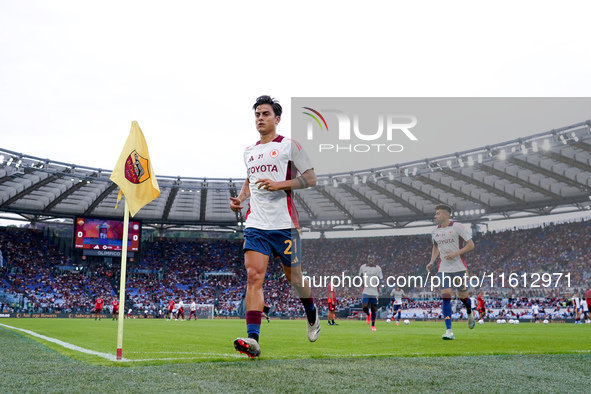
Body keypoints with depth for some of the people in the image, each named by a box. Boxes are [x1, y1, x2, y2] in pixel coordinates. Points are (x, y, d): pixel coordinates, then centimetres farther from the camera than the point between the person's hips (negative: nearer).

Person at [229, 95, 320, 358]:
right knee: (253, 276, -12)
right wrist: (240, 198, 11)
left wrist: (280, 184, -16)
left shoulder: (289, 146, 0)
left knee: (294, 277, 8)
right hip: (255, 224, 4)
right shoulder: (249, 151, 16)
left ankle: (312, 314, 39)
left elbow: (311, 179, -3)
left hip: (284, 224, -4)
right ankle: (253, 338, -16)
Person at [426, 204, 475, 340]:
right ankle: (449, 331, -12)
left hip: (459, 268, -3)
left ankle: (469, 313, 45)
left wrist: (455, 253, -18)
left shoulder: (457, 227, -8)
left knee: (463, 295, 7)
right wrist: (432, 262, 10)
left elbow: (471, 244, -7)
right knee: (445, 296, -11)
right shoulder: (435, 231, 8)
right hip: (443, 269, 3)